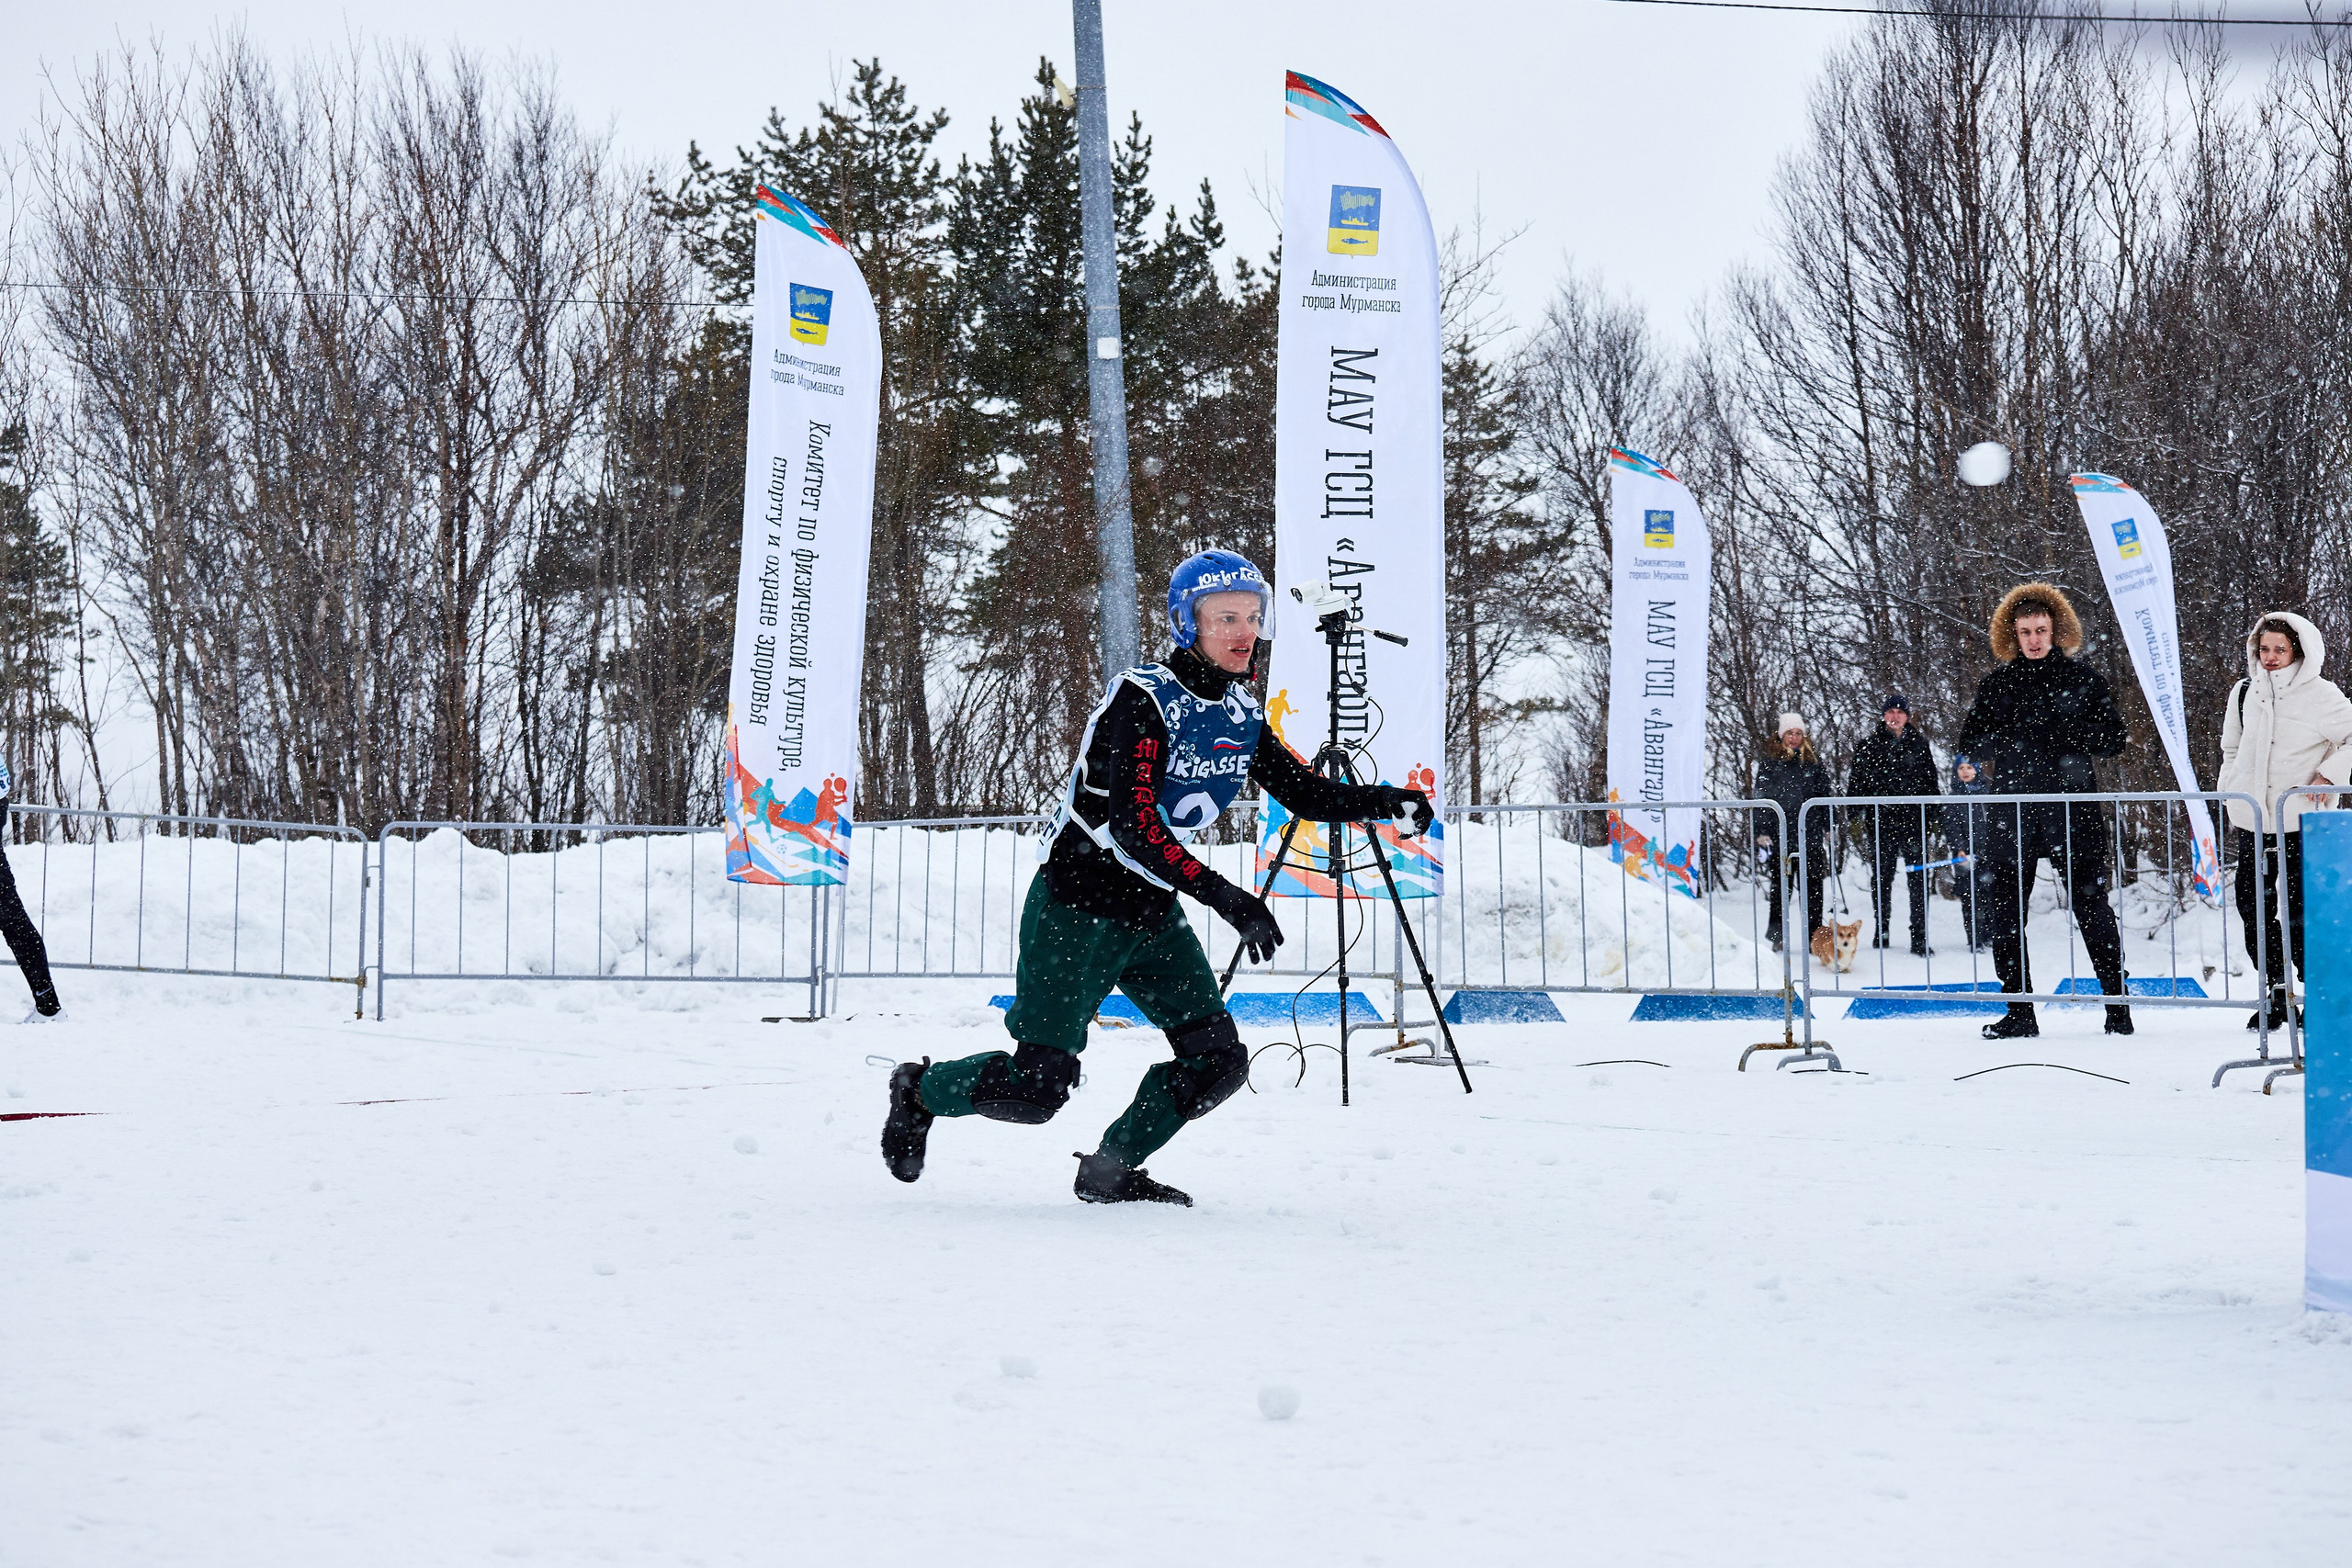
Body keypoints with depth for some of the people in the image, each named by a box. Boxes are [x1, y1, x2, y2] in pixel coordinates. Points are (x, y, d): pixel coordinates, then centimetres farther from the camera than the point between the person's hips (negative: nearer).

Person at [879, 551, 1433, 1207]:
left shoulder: (1242, 715, 4)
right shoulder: (1143, 698, -20)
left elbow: (1306, 794, 11)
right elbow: (1134, 826, -27)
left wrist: (1383, 801, -7)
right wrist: (1223, 895, -33)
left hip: (1154, 917, 7)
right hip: (1077, 910, -7)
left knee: (1218, 1064, -4)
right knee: (1036, 1088, -9)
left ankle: (1111, 1170, 15)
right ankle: (920, 1089, 20)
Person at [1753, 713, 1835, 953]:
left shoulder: (1813, 763, 11)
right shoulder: (1769, 763, 4)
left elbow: (1826, 797, 15)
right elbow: (1760, 798, 2)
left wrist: (1829, 828, 11)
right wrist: (1762, 832, -4)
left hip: (1811, 834, 2)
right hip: (1781, 834, -2)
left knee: (1813, 886, 1)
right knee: (1780, 886, -1)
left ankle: (1815, 937, 5)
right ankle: (1777, 937, 7)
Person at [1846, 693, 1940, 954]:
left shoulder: (1919, 744, 9)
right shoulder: (1870, 746, 6)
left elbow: (1931, 783, 12)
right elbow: (1856, 784, 6)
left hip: (1914, 818, 0)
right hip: (1880, 821, 0)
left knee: (1918, 878, -6)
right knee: (1882, 877, 9)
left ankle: (1919, 937, -5)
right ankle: (1882, 929, 24)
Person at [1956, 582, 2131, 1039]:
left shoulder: (2083, 679, 5)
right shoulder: (1996, 683, 11)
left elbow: (2113, 740, 2)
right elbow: (1971, 744, 7)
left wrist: (2066, 729, -14)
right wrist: (2015, 738, -10)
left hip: (2073, 806, -3)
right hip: (2013, 810, 3)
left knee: (2092, 906, -2)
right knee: (2004, 909, 2)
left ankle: (2116, 1004, 5)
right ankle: (2019, 1012, 9)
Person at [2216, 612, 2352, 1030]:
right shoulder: (2244, 693, 11)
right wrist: (2230, 794, 19)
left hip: (2302, 823, -5)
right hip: (2252, 821, 5)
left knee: (2302, 914, -7)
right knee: (2253, 908, 4)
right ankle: (2276, 992, 15)